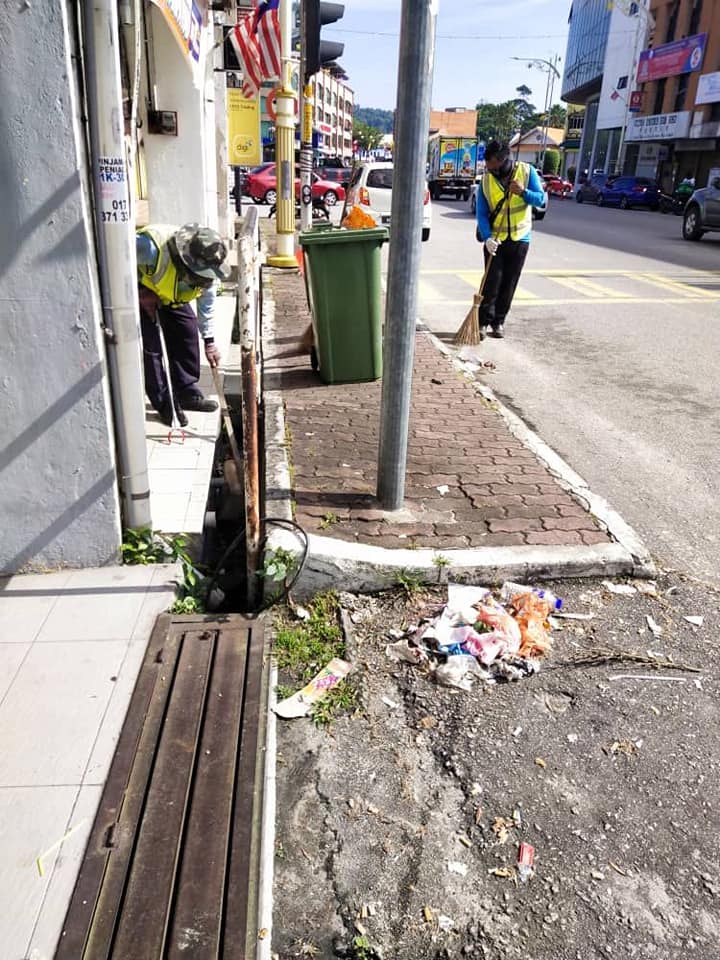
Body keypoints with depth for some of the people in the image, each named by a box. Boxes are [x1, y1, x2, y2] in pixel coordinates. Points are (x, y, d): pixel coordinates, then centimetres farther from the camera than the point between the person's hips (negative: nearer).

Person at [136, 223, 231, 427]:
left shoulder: (206, 270, -21)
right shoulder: (152, 248, -43)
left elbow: (206, 305, -6)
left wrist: (209, 341, -1)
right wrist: (140, 291, -29)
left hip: (169, 293, 6)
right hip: (137, 289, -5)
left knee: (187, 330, -2)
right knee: (150, 343, -12)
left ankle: (187, 393, 12)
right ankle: (165, 404, -1)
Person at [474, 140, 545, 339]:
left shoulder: (527, 171, -6)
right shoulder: (486, 180, -5)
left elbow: (541, 199, -5)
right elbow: (481, 213, -8)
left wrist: (523, 192, -25)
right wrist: (487, 238, -23)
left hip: (519, 238, 1)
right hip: (494, 238, -1)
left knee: (509, 284, 5)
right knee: (492, 281, -6)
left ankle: (498, 322, 14)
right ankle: (484, 322, 2)